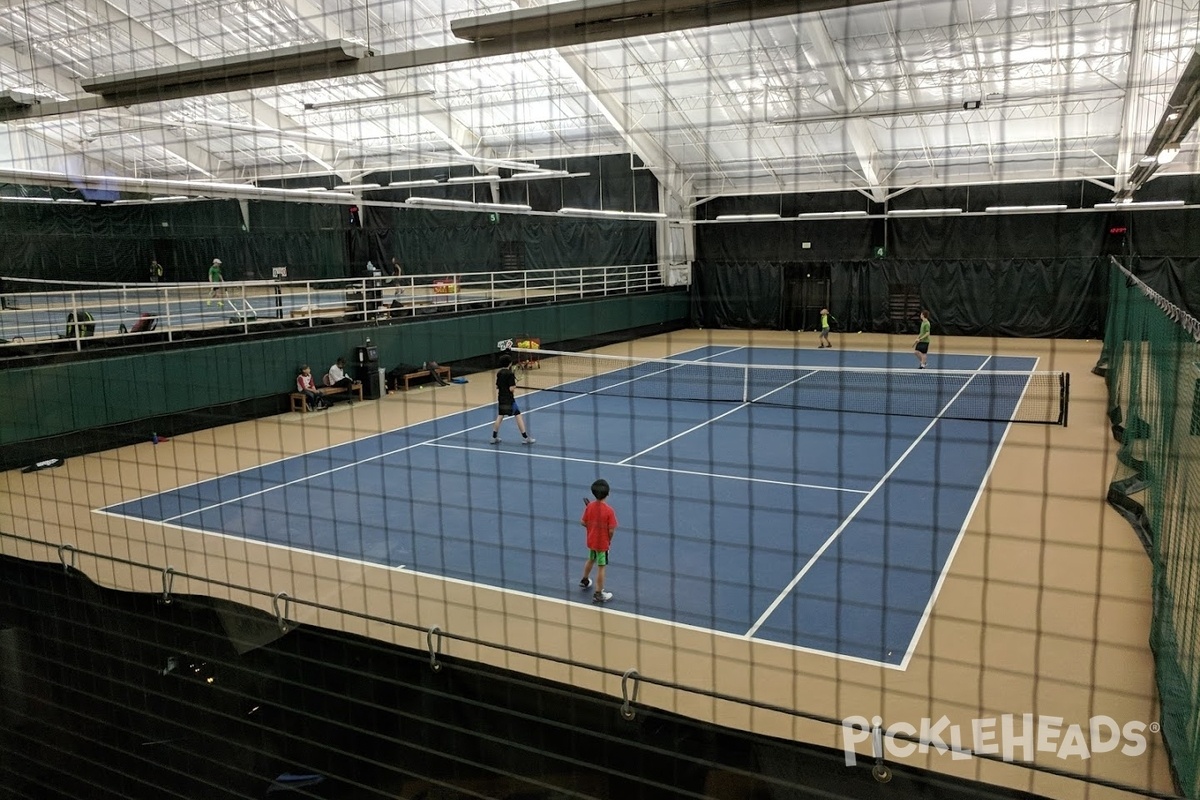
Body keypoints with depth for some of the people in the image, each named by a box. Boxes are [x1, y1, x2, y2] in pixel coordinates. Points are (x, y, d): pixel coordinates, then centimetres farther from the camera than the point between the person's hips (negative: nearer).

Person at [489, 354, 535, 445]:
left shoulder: (499, 373, 5)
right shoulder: (510, 374, -16)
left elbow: (497, 387, 11)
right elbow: (511, 388, -18)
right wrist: (515, 384, 0)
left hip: (501, 399, 7)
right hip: (509, 399, -7)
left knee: (499, 417, 13)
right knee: (518, 416, -2)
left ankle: (494, 437, 16)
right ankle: (526, 438, -2)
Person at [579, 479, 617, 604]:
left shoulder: (589, 507, -12)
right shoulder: (609, 510, -25)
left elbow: (583, 523, -4)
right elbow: (611, 530, -21)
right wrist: (609, 541, -2)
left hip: (591, 541, 5)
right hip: (603, 543, -5)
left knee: (591, 560, 30)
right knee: (601, 567, 7)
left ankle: (584, 581, 52)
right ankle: (598, 594, 16)